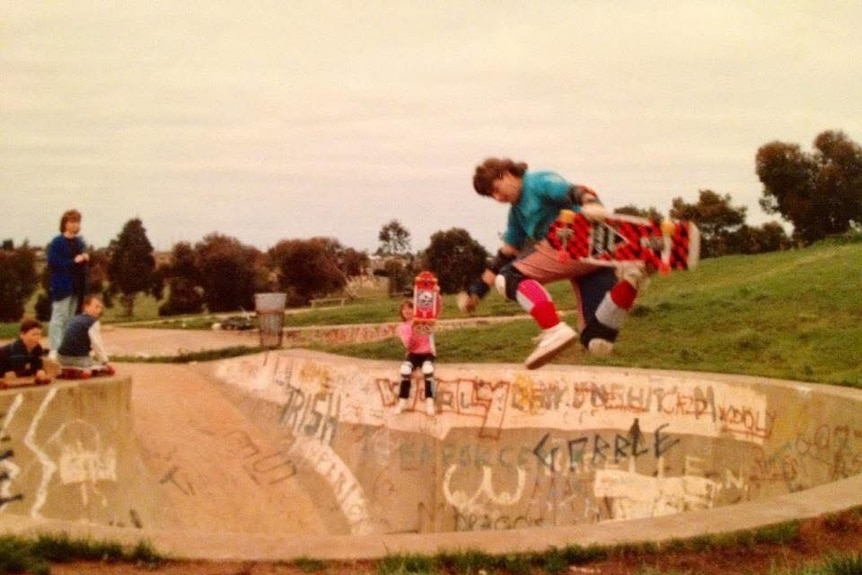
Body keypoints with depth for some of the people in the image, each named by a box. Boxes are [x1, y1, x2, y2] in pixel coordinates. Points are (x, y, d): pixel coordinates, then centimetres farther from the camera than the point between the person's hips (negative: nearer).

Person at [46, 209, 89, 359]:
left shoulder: (79, 242, 14)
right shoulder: (57, 243, -9)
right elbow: (53, 262, -18)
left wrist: (84, 259, 0)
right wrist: (73, 261, -18)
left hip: (77, 286, 8)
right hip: (62, 286, -8)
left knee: (70, 318, 12)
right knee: (59, 317, -8)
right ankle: (54, 350, -8)